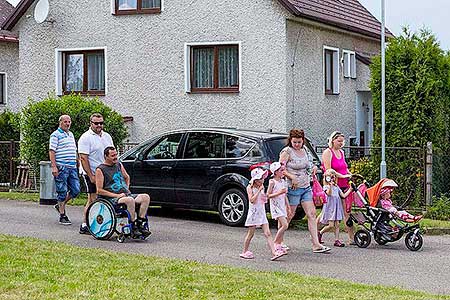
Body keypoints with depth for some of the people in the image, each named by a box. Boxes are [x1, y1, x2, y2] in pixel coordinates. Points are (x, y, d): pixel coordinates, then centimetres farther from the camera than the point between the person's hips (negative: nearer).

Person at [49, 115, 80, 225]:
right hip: (61, 167, -7)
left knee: (76, 190, 3)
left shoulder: (71, 134, 20)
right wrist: (54, 166, -18)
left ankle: (60, 205, 23)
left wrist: (77, 163, 22)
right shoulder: (56, 135, -4)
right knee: (62, 192, -3)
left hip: (72, 167, 7)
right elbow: (51, 151, -10)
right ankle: (62, 216, 4)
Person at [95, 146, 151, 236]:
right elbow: (99, 190, -8)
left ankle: (140, 224, -18)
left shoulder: (118, 165, 18)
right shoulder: (100, 170, -3)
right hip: (112, 199, -7)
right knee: (130, 200, -37)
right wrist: (116, 195, -14)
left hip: (126, 195, 7)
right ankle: (133, 226, -27)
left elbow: (127, 177, 37)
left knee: (146, 197, -16)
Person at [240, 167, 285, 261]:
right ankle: (244, 252, 18)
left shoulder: (261, 187, 10)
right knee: (251, 234, 4)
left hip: (262, 213, 6)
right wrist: (259, 190, -22)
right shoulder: (250, 188, -8)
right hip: (254, 213, -6)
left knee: (268, 234, -4)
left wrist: (265, 199, 5)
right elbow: (252, 200, -21)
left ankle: (274, 253, -13)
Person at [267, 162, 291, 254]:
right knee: (285, 225, -17)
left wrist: (288, 207, 17)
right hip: (275, 206, -7)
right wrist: (279, 193, -22)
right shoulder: (272, 182, -10)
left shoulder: (283, 181, 12)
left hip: (282, 206, 7)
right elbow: (268, 195, -12)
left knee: (281, 227, 7)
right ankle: (275, 242, -5)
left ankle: (279, 245, 12)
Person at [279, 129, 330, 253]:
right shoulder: (287, 151, -10)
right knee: (289, 215, 0)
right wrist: (292, 177, -24)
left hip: (306, 187, 7)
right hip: (293, 187, -7)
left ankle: (316, 244, -1)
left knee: (311, 214, 0)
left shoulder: (304, 149, 11)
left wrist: (313, 168, 5)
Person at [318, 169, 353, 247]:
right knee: (331, 225, -11)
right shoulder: (326, 186, -3)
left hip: (337, 208, 6)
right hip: (329, 207, -6)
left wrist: (350, 190, 10)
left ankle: (337, 240, 2)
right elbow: (329, 193, -24)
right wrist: (330, 185, -36)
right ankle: (320, 233, 10)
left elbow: (343, 195, 15)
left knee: (337, 224, 2)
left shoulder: (336, 187, 17)